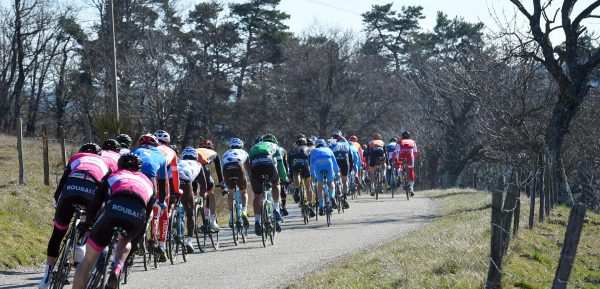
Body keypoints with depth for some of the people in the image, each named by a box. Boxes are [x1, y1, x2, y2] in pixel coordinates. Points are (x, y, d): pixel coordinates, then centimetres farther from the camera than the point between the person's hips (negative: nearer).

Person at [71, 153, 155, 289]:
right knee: (125, 241, 35)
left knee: (88, 260, 9)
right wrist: (137, 240, 45)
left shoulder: (114, 176, 32)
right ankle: (117, 270, 7)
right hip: (137, 216, 2)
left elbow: (95, 203, 26)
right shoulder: (147, 182, 37)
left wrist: (86, 224, 39)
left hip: (114, 208, -2)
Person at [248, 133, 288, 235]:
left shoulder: (254, 147, 41)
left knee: (257, 196, 11)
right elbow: (280, 165, 29)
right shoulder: (274, 146, 34)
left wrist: (251, 180, 42)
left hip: (254, 164, 2)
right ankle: (276, 210, 20)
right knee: (275, 184, 28)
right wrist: (285, 179, 38)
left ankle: (257, 221, 3)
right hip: (268, 162, -2)